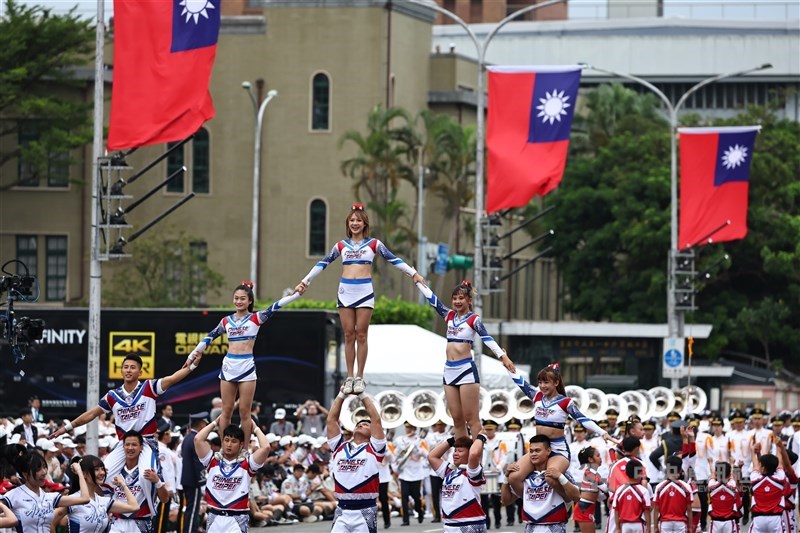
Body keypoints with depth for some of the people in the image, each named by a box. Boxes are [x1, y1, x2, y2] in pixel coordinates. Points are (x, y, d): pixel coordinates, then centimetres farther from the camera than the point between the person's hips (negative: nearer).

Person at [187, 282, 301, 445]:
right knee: (226, 411, 5)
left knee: (244, 412, -1)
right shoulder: (227, 321, 12)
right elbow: (209, 338, 17)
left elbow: (275, 306, -7)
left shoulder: (256, 318, 3)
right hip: (228, 366, 3)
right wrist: (192, 355, 16)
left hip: (247, 367, -3)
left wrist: (296, 294, -17)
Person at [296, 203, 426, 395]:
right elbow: (323, 263, 17)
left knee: (361, 335, -3)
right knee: (349, 335, 1)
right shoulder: (341, 245, 13)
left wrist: (413, 273, 0)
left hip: (365, 291, -2)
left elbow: (393, 260, 6)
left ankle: (360, 377, 1)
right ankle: (350, 377, 4)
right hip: (345, 291, 2)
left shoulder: (373, 244, 8)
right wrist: (305, 281, 17)